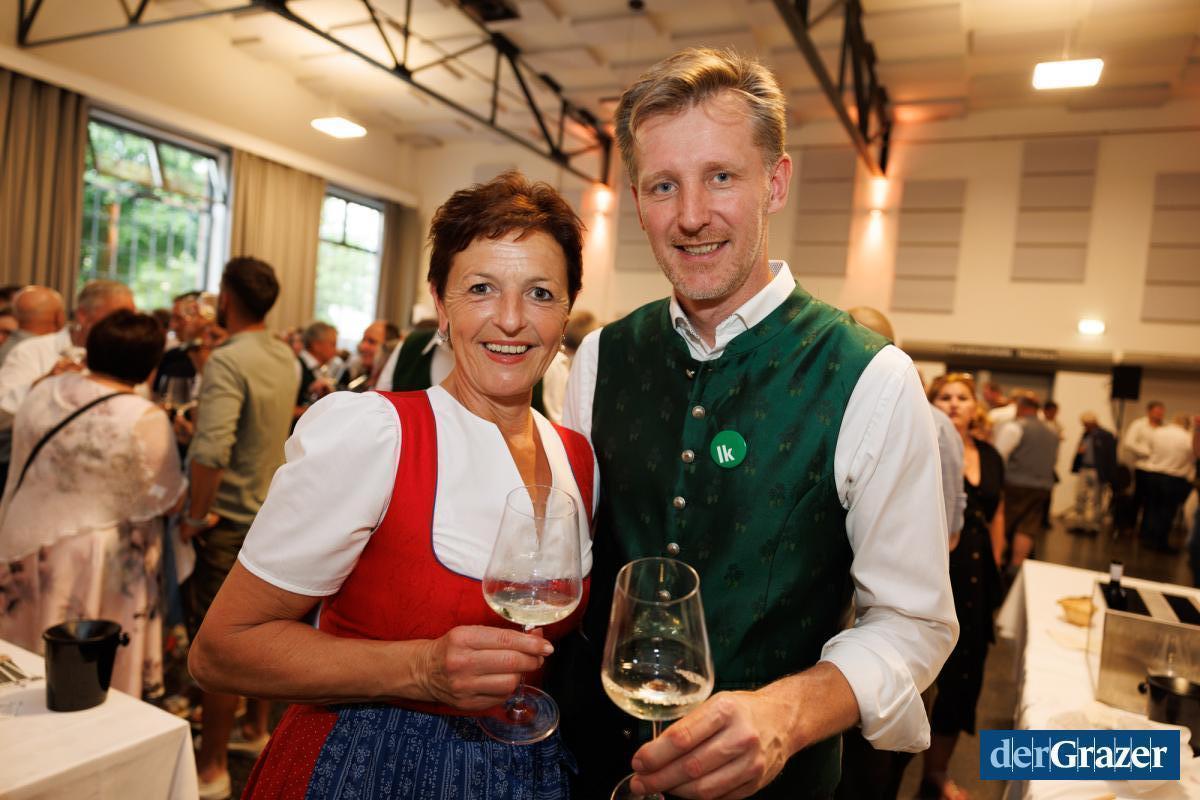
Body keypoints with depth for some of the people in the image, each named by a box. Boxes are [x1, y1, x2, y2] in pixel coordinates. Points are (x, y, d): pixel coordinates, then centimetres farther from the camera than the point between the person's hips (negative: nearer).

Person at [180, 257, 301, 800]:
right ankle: (257, 729, 38)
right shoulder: (287, 359, 4)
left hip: (231, 521, -8)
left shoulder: (228, 360, -21)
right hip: (274, 512, 8)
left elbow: (211, 450, -32)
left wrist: (197, 514, -19)